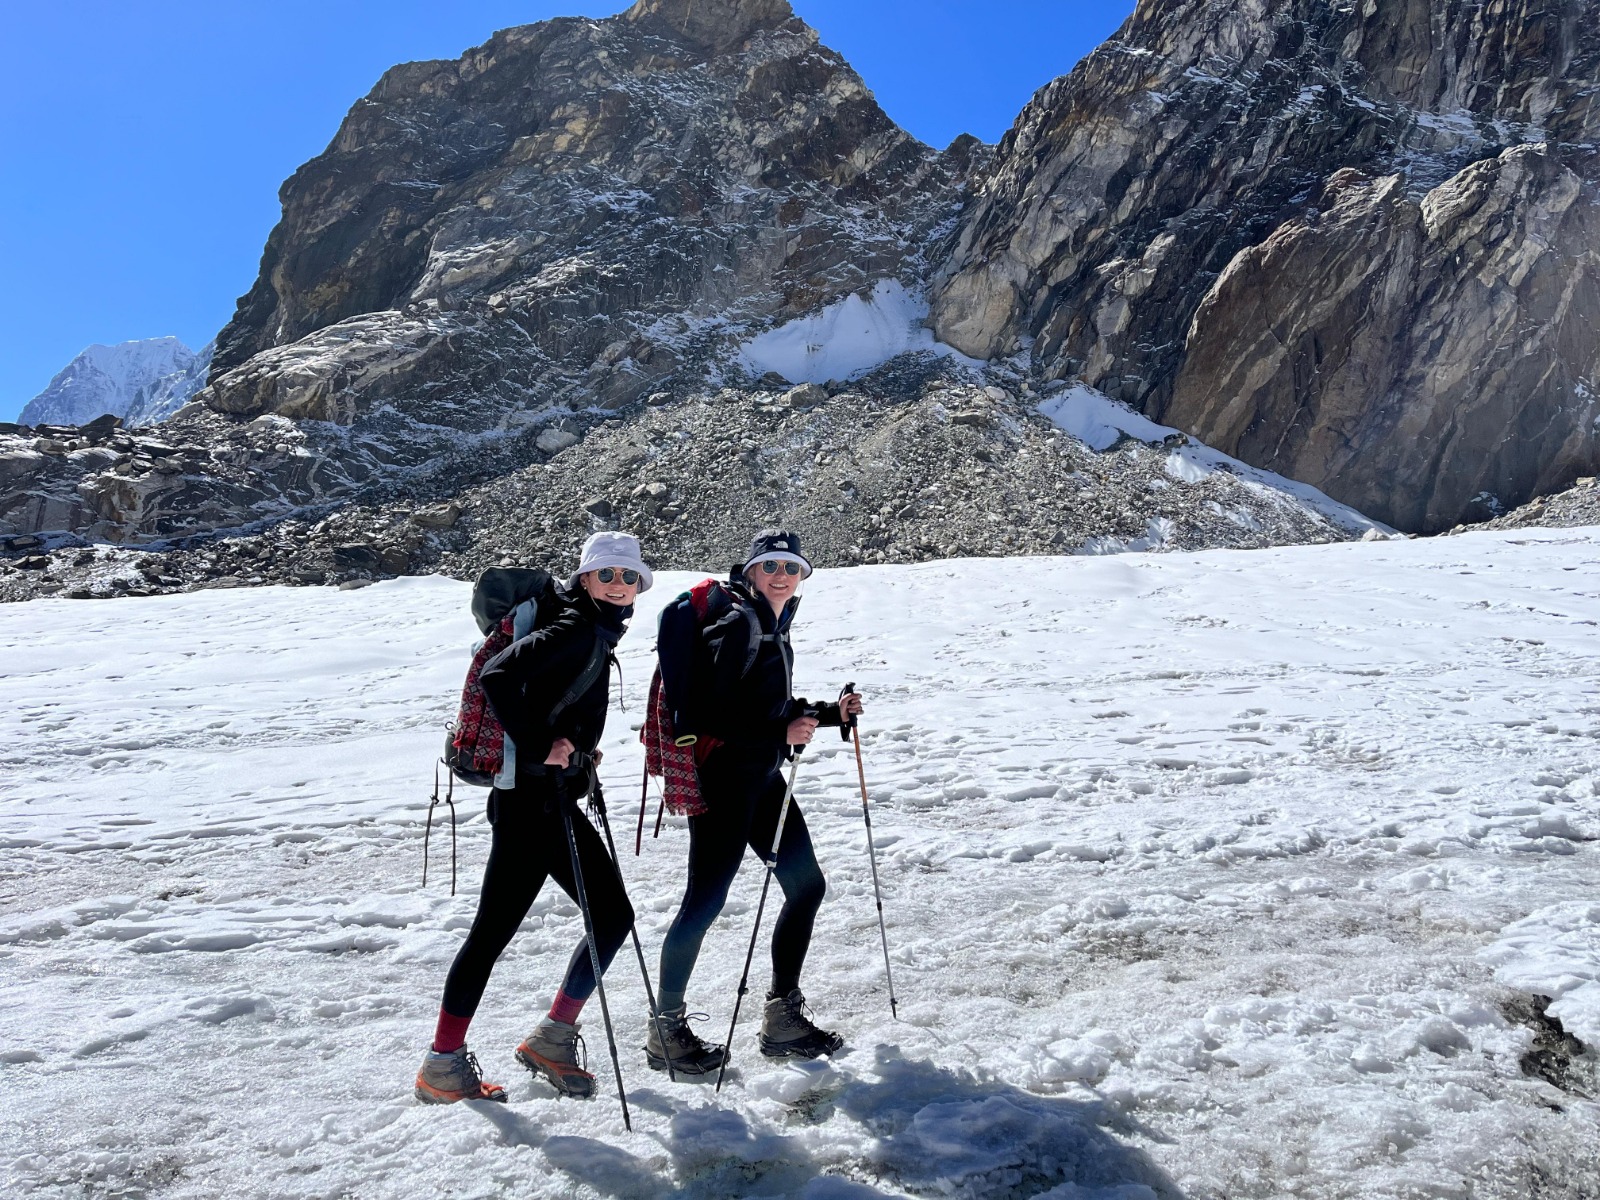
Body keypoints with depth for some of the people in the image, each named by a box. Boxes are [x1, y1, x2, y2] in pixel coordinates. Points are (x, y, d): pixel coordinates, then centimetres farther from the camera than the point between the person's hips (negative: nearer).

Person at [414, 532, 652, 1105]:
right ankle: (443, 1064, 12)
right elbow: (497, 675, -28)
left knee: (613, 914, 11)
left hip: (556, 799, 10)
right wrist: (538, 748, -24)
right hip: (530, 799, -10)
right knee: (495, 926, -1)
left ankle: (552, 1037, 21)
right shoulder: (575, 629, -15)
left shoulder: (596, 634, 14)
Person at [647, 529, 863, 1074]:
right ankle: (666, 1029, 14)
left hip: (761, 777, 10)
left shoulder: (775, 629, 14)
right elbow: (711, 714, -22)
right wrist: (780, 734, -24)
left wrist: (831, 712, 11)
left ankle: (783, 1020, 22)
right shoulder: (737, 625, -14)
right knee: (706, 900, -2)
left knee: (806, 885, 10)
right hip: (722, 778, -9)